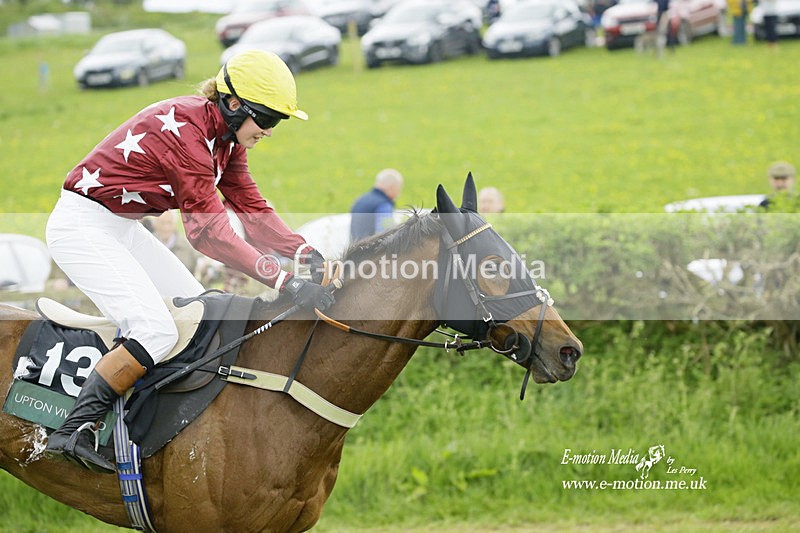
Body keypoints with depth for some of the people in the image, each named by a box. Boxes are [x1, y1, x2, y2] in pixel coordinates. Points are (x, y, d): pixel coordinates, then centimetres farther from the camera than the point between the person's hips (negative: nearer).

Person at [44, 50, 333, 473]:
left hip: (123, 227, 10)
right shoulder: (185, 131, -27)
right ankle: (71, 433, -18)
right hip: (83, 226, -10)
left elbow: (252, 209, 3)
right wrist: (285, 282, -37)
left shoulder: (226, 136, 2)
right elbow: (208, 232, -32)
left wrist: (307, 254, -14)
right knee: (156, 330, -21)